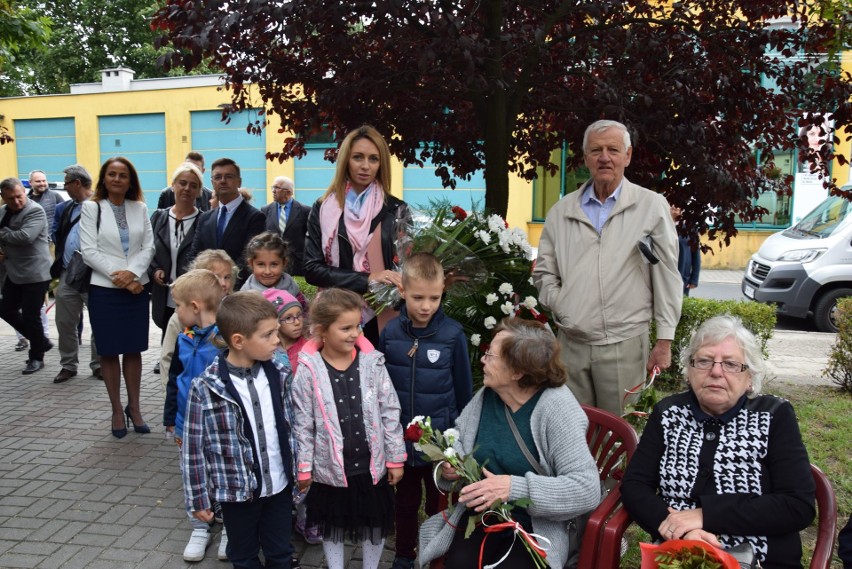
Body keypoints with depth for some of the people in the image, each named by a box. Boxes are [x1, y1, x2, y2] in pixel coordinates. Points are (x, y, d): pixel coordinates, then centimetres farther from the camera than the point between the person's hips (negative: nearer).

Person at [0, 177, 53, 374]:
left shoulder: (35, 211, -14)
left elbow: (26, 237, -28)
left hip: (35, 273, -8)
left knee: (30, 316, -1)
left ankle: (36, 357, 17)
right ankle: (41, 341, 30)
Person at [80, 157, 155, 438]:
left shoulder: (140, 208, 8)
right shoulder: (91, 208, 1)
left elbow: (148, 246, 2)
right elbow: (89, 250, -6)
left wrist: (132, 273, -14)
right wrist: (117, 276, -14)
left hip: (136, 288, 2)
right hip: (104, 290, -2)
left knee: (134, 349, 7)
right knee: (109, 351, 5)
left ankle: (134, 407, 18)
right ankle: (117, 410, 16)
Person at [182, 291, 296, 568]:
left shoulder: (279, 375, -6)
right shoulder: (205, 388, -19)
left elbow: (291, 428, 3)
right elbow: (194, 446, -11)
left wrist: (299, 472, 8)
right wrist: (198, 497, -6)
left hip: (279, 484, 3)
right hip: (237, 490, -3)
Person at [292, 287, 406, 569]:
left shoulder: (372, 362, -9)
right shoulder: (308, 370, -12)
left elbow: (390, 412, -2)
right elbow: (303, 424, -6)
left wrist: (395, 458, 0)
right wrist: (303, 468, -2)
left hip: (372, 464, 1)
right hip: (330, 467, -1)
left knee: (375, 523, 17)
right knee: (332, 525, 18)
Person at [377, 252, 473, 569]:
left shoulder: (453, 334, -13)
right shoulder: (390, 333, -8)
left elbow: (464, 389, -3)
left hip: (441, 439, -2)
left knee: (439, 502, 15)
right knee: (406, 500, 21)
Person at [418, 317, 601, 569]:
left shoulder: (556, 407, -15)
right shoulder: (484, 397, 2)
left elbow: (587, 489, -21)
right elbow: (456, 444, 18)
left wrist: (515, 487, -27)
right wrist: (448, 465, -5)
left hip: (537, 524, -4)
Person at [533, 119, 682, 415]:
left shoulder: (652, 207, 0)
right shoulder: (562, 210, 9)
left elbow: (666, 276, 0)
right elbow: (544, 271, 15)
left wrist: (664, 341, -2)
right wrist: (559, 306, -1)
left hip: (624, 343, -3)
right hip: (571, 343, 3)